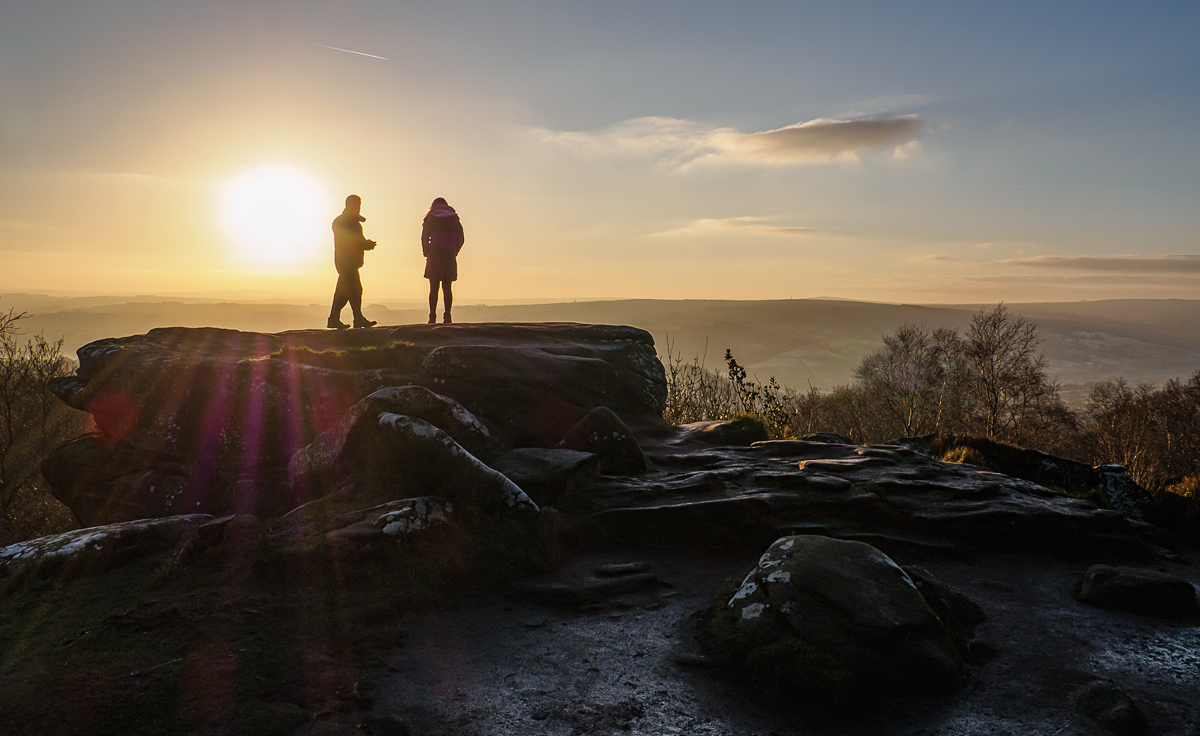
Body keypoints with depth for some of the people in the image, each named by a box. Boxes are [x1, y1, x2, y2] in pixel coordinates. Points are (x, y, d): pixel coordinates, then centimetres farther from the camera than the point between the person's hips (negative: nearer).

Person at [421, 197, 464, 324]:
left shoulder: (430, 219, 5)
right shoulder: (454, 218, 10)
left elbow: (424, 238, -4)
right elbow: (460, 239, 4)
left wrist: (426, 253, 5)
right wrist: (454, 253, 10)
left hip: (434, 256, -2)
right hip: (449, 256, 2)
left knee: (433, 288, 0)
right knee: (447, 288, 6)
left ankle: (432, 316, -6)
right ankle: (447, 317, 1)